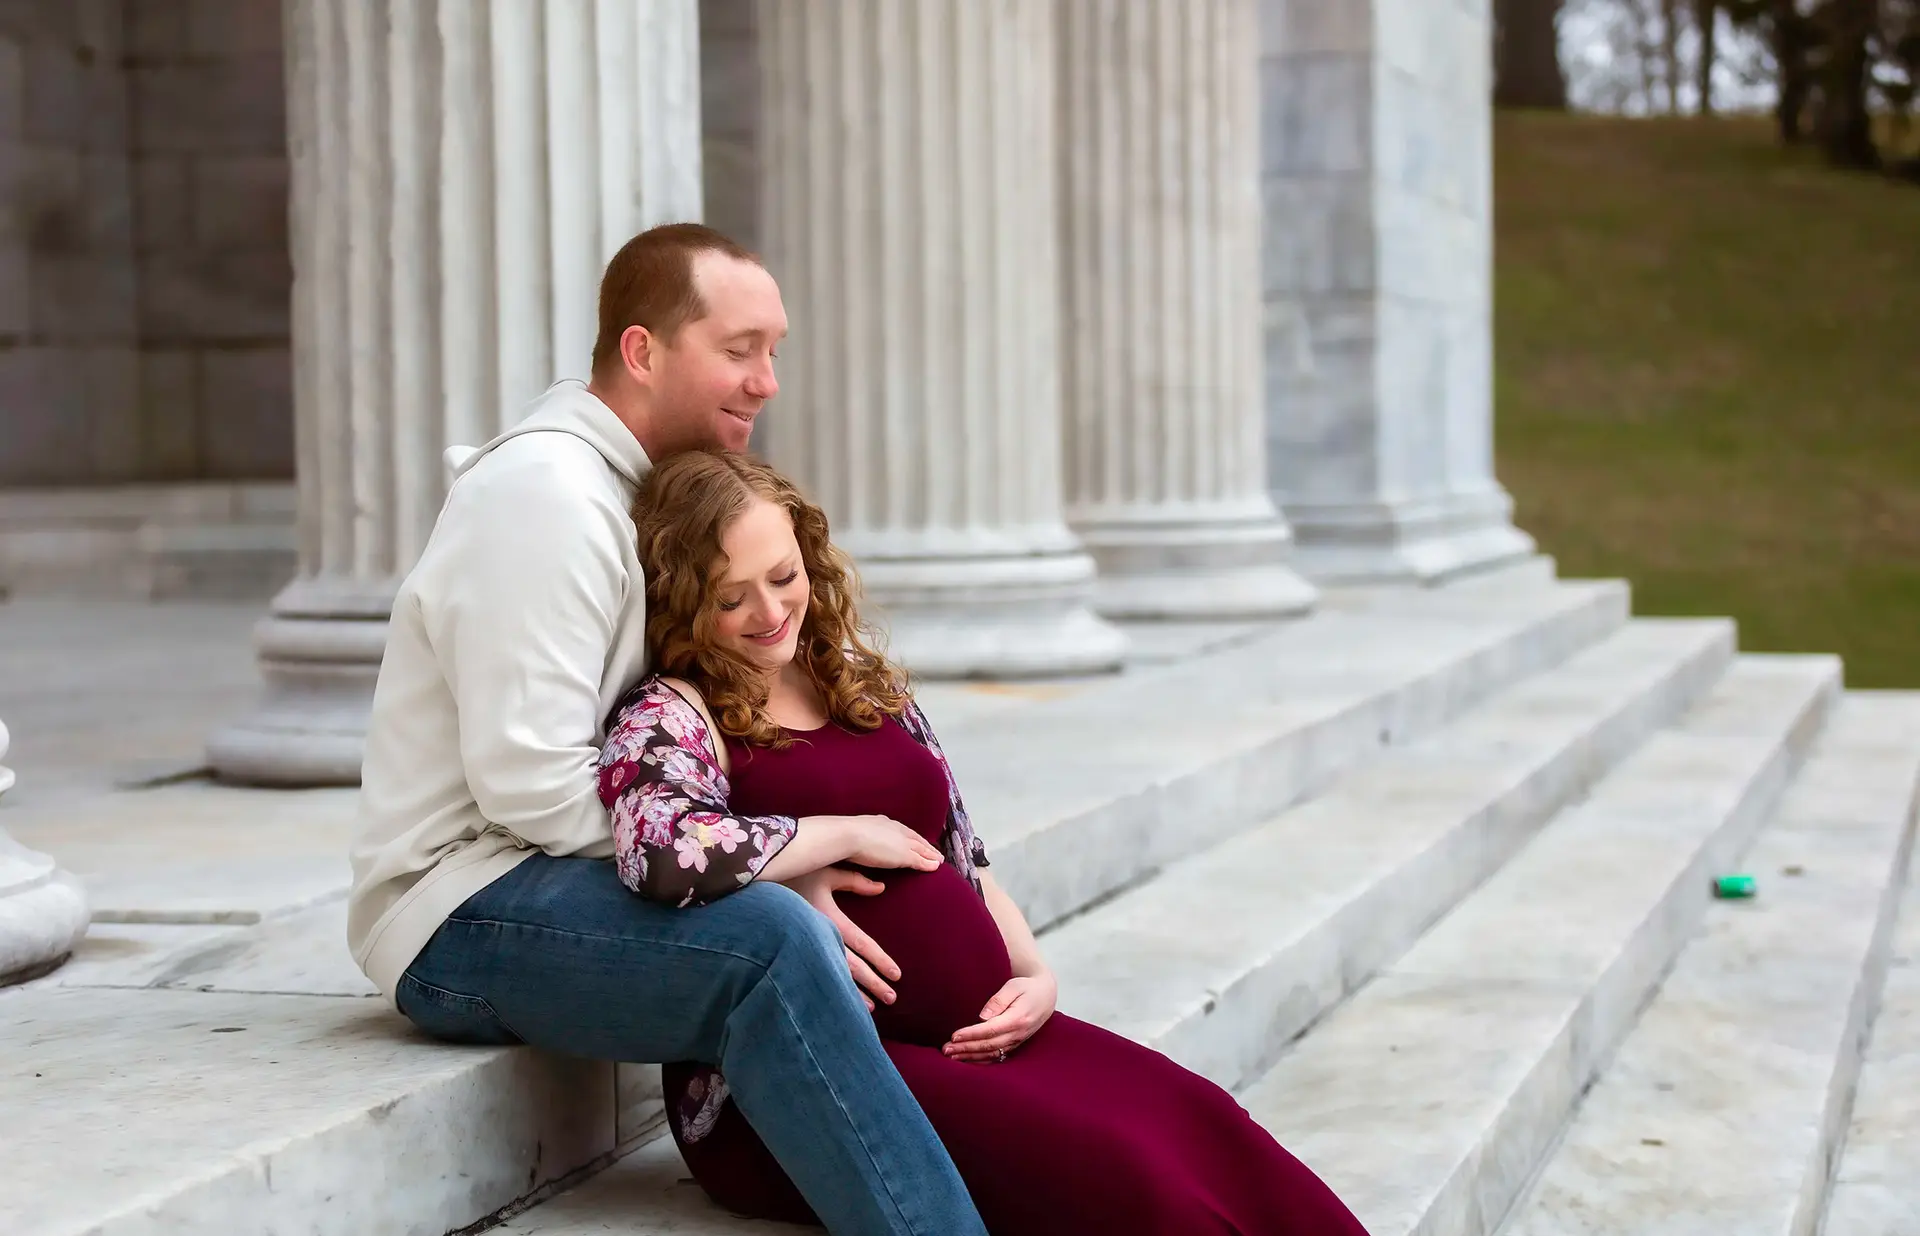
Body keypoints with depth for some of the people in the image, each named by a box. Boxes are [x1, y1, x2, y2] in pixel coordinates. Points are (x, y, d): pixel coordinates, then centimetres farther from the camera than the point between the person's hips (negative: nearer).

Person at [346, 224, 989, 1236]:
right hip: (463, 913, -10)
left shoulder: (655, 491, 15)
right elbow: (533, 786, -23)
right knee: (774, 941, -31)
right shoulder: (544, 495, -16)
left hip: (556, 881, 10)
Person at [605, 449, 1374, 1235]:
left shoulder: (862, 683, 18)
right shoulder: (671, 716, -4)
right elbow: (661, 846, -28)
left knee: (1196, 1126, -18)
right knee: (1105, 1168, -27)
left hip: (974, 1027, 7)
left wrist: (1035, 977, 3)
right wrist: (848, 835, -12)